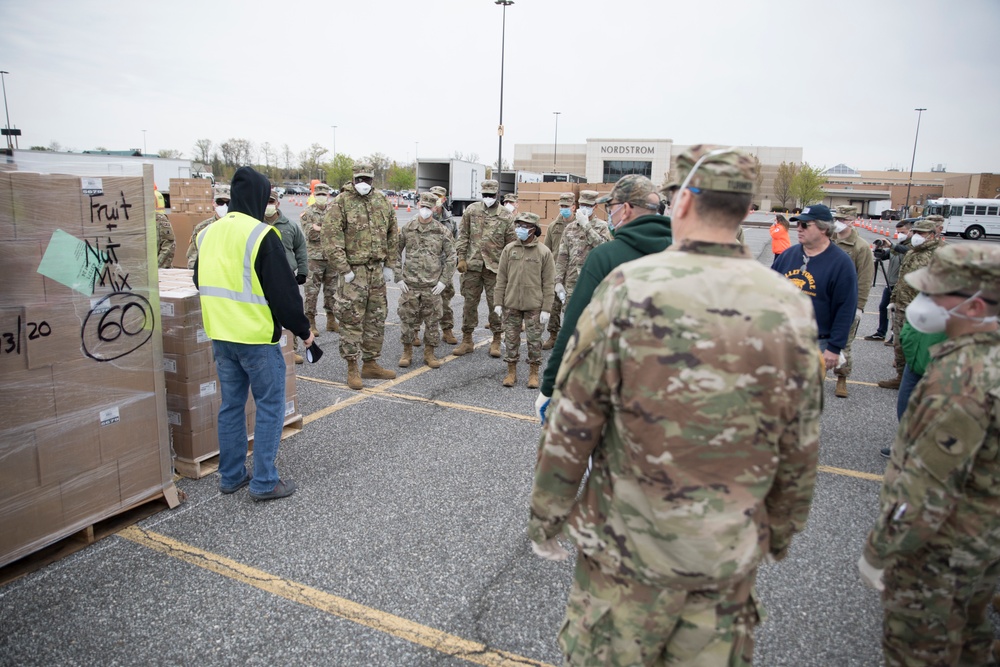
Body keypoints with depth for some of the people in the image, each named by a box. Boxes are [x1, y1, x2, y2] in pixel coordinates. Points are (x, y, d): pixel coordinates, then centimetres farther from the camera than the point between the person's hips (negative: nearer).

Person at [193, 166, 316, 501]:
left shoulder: (207, 234, 9)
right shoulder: (261, 235, -15)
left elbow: (201, 282, 20)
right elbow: (283, 290, -14)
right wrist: (302, 329, -4)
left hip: (220, 335, 7)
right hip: (256, 337, -7)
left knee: (231, 404, 16)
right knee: (270, 406, 3)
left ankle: (231, 475, 26)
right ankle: (264, 482, 7)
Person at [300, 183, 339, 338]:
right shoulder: (307, 213, 0)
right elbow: (310, 234, -12)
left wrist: (319, 229, -10)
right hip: (314, 257, -4)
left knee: (331, 291, 11)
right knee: (312, 291, 0)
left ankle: (331, 320, 21)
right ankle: (310, 323, 7)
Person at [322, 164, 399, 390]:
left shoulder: (382, 201, 9)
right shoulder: (341, 202, -7)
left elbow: (392, 234, 15)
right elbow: (330, 238, -12)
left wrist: (389, 265, 9)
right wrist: (344, 269, -16)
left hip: (377, 269, 6)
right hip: (353, 270, -5)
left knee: (376, 319, 11)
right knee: (352, 320, -2)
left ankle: (370, 364, 24)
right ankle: (352, 369, 8)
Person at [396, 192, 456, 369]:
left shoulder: (442, 231, 1)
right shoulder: (407, 229, 4)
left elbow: (451, 257, 3)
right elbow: (396, 253, 8)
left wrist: (444, 280, -4)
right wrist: (398, 277, 1)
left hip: (432, 286, 0)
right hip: (409, 285, 0)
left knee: (432, 321, 6)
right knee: (407, 319, 6)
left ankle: (429, 353, 20)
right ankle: (407, 353, 20)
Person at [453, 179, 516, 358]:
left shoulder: (506, 216, 0)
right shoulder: (471, 210, 4)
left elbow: (511, 243, 3)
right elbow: (463, 235, 5)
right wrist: (461, 258, -2)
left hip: (495, 266, -1)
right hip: (472, 264, 1)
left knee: (496, 304, 3)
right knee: (470, 303, 7)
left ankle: (496, 341, 17)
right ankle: (467, 340, 18)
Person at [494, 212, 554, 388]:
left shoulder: (544, 252, -4)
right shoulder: (509, 249, 3)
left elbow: (548, 283, -4)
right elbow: (501, 279, 6)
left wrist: (546, 309, -8)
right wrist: (498, 302, 2)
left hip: (534, 306, -2)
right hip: (511, 304, 2)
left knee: (534, 340, 6)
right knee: (511, 339, 10)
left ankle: (533, 373, 19)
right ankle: (511, 371, 23)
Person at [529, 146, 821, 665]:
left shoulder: (629, 288, -16)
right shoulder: (790, 306, -7)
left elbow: (573, 420, -13)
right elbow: (801, 449, 1)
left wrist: (546, 512, 1)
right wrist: (782, 531, 16)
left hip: (628, 542, -3)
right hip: (732, 552, 3)